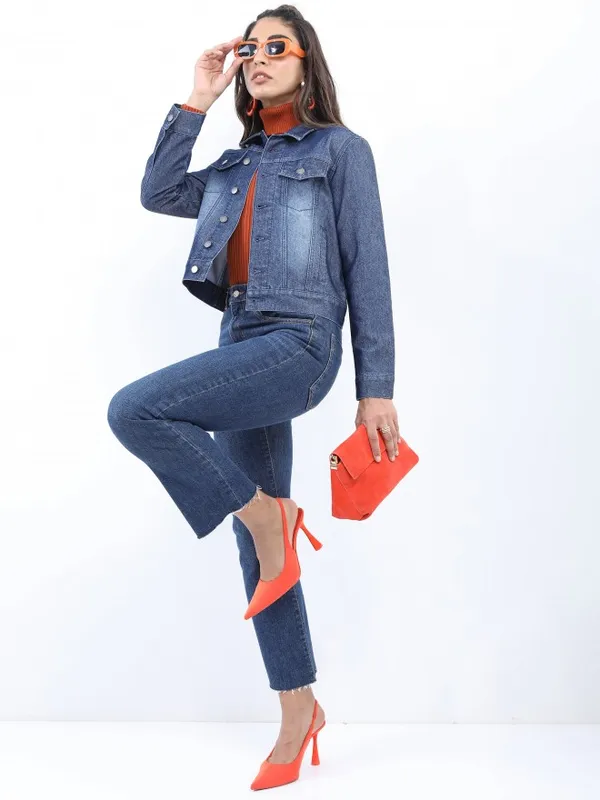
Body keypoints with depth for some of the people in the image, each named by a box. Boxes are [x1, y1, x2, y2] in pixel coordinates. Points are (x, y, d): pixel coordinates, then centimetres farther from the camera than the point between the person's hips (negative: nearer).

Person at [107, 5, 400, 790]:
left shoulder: (341, 149, 4)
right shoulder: (237, 166, 21)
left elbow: (368, 269, -2)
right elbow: (159, 192, 11)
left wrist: (377, 388, -9)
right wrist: (197, 101, 10)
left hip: (298, 344, -7)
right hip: (245, 348, 7)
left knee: (135, 410, -25)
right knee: (257, 548, 6)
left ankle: (271, 518, -9)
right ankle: (298, 711, 19)